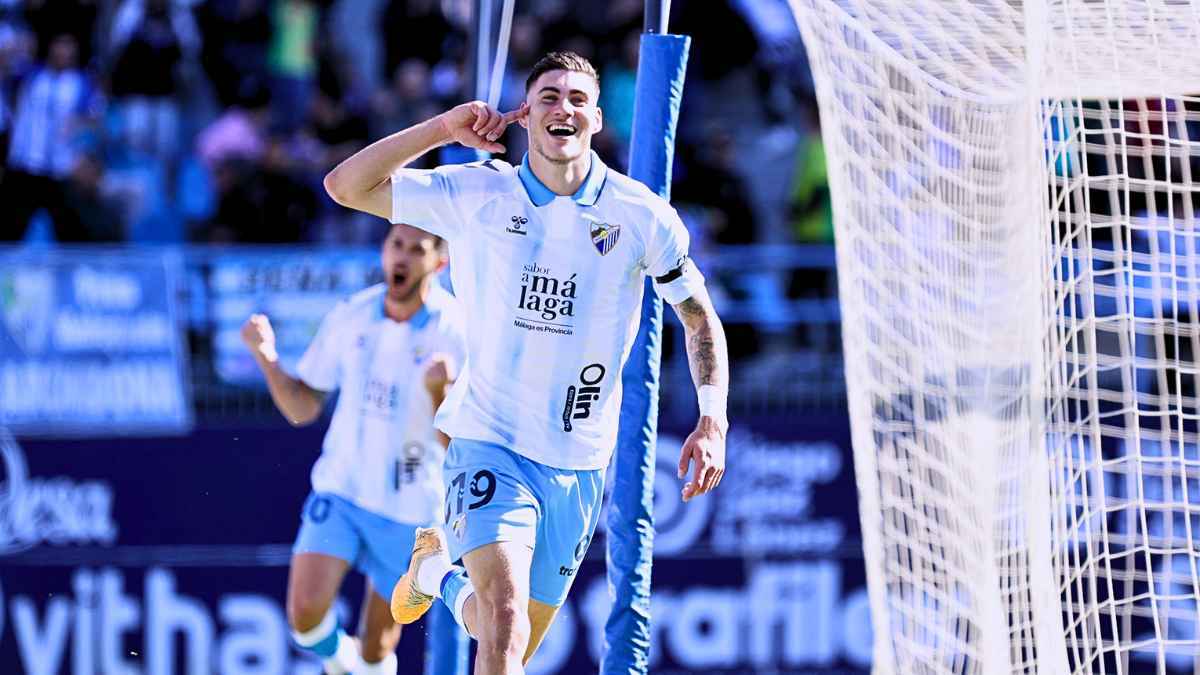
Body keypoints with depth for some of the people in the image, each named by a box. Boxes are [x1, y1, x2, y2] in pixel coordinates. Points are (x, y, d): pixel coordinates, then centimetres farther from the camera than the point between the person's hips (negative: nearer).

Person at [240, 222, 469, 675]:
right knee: (305, 612, -18)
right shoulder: (351, 316, -3)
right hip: (340, 489, 2)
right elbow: (302, 409, 5)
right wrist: (266, 357, -12)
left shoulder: (455, 333, -14)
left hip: (409, 508, -2)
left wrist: (440, 391, -34)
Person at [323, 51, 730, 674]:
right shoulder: (476, 194, -4)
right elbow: (346, 187, -5)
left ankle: (439, 570, 45)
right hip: (489, 442, -2)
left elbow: (700, 318, 9)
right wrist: (444, 128, -13)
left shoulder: (643, 217, -3)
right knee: (505, 619, -25)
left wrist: (712, 421, -4)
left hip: (578, 461, 2)